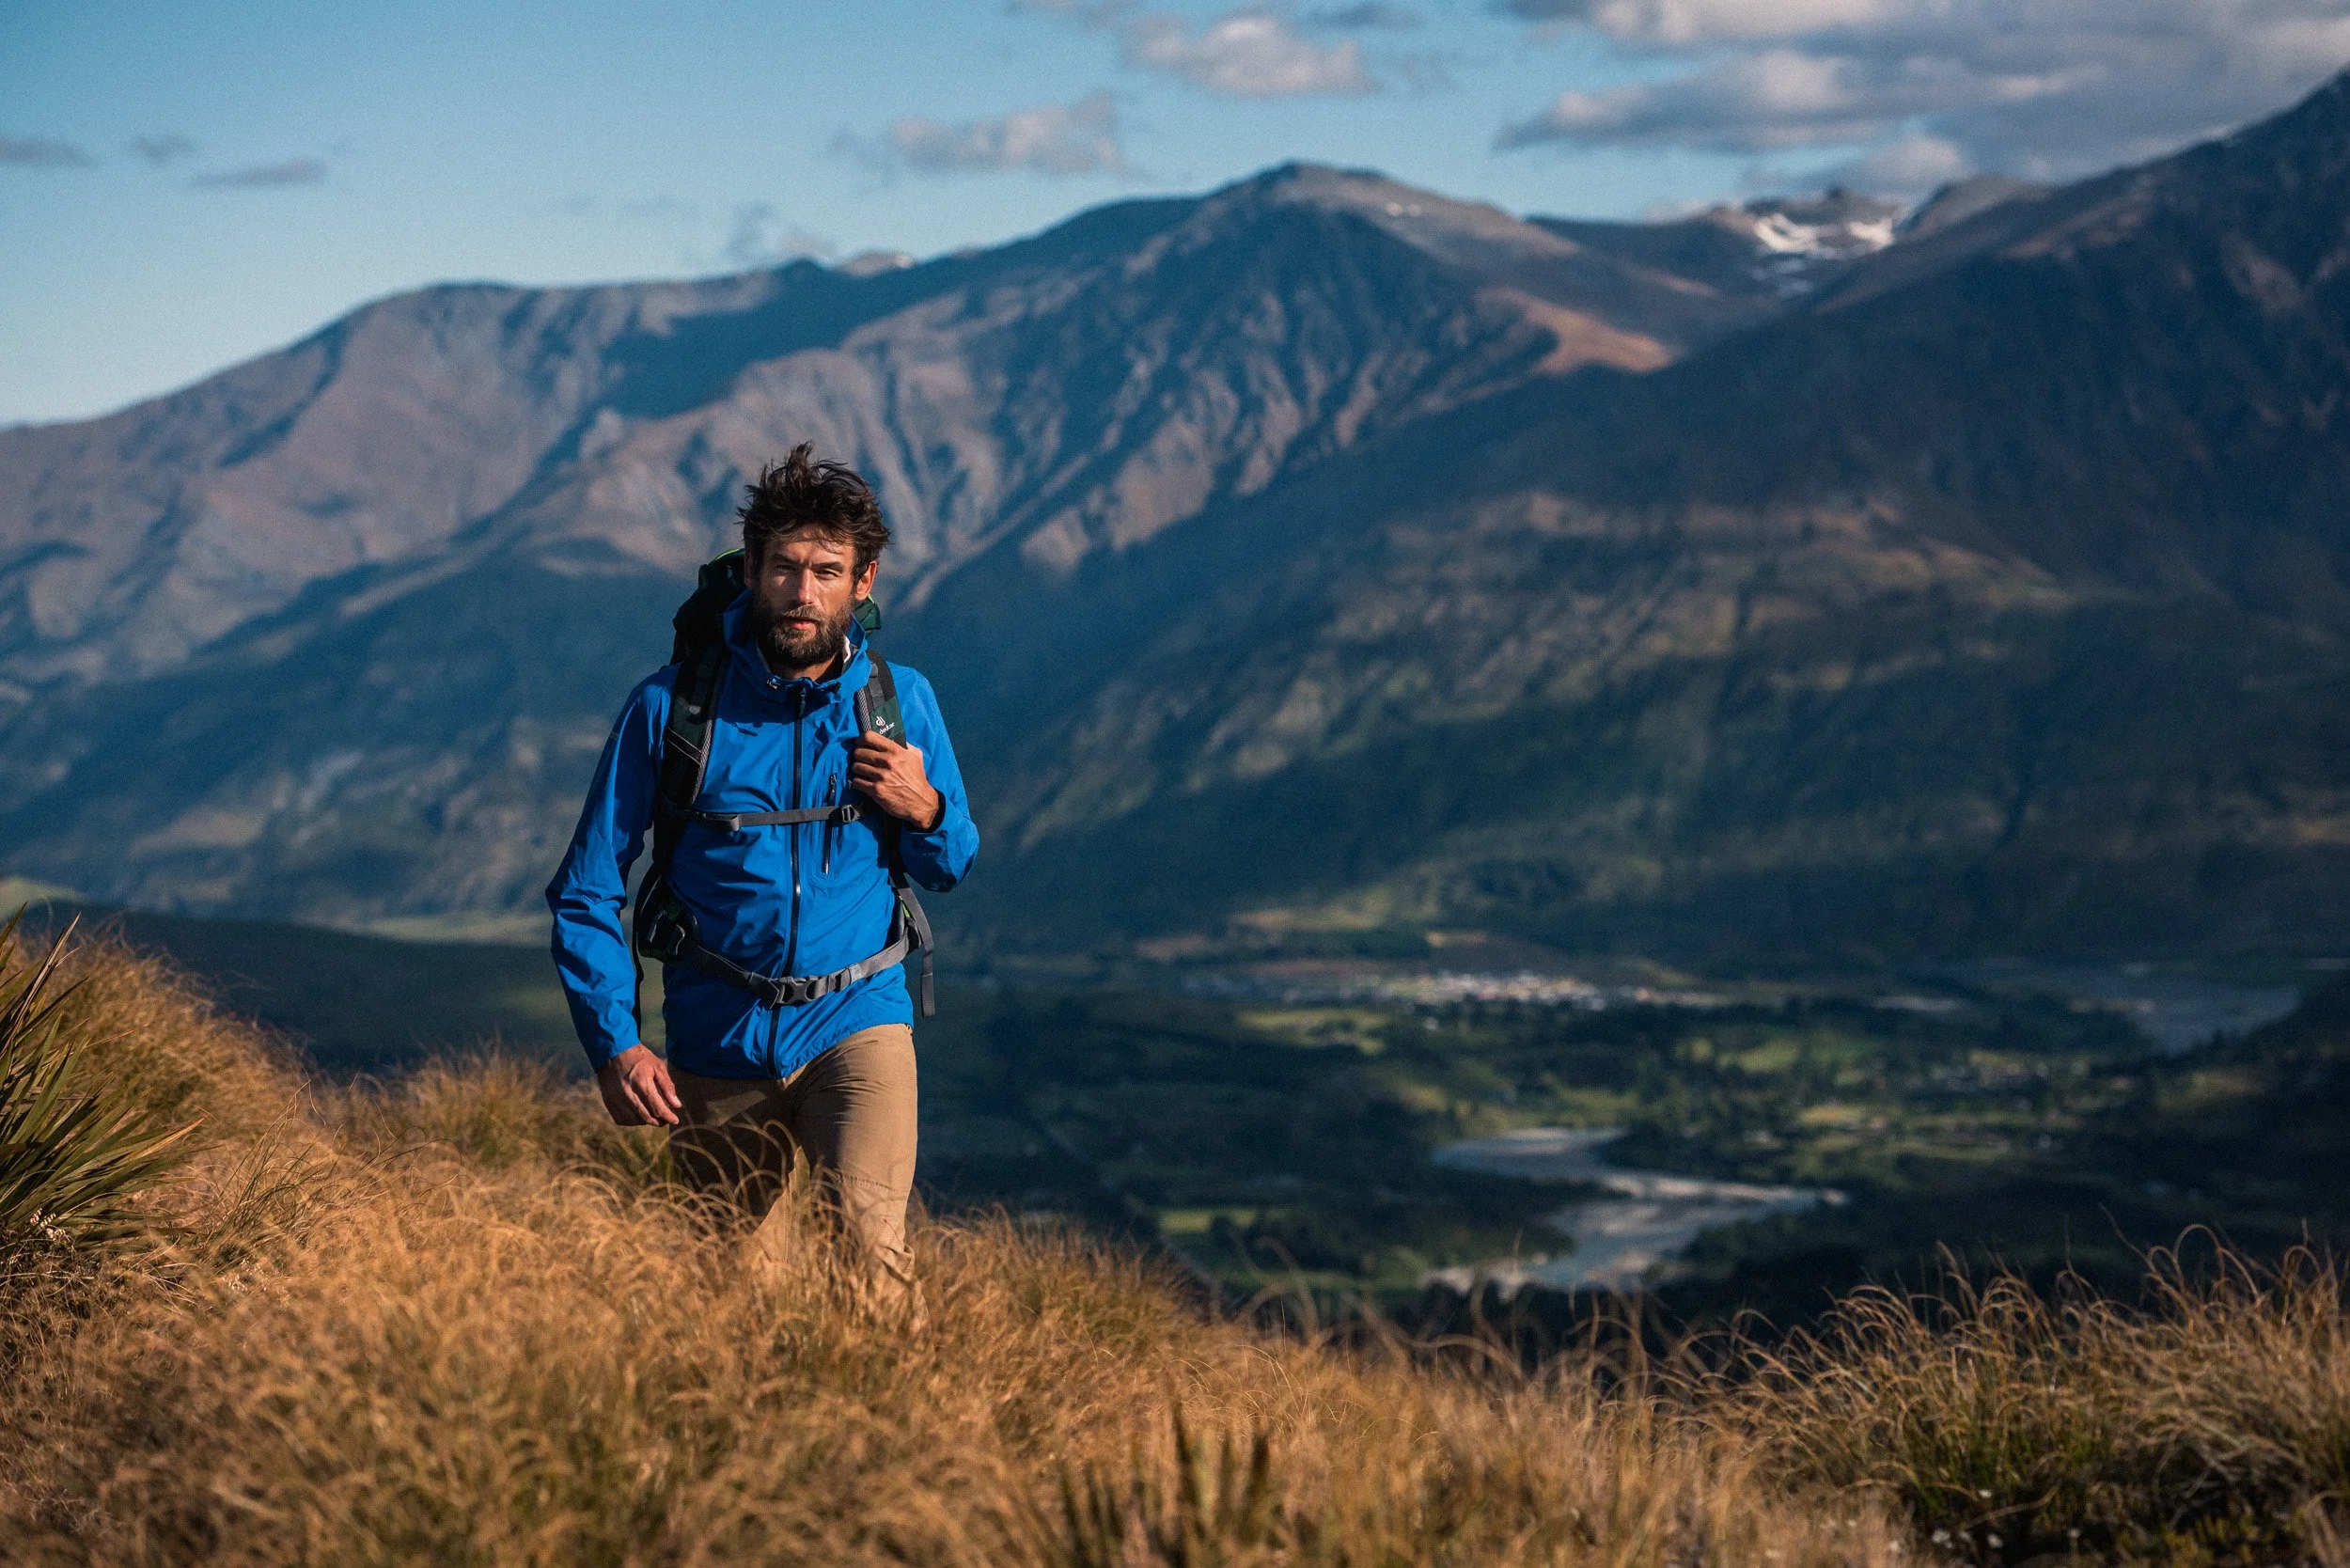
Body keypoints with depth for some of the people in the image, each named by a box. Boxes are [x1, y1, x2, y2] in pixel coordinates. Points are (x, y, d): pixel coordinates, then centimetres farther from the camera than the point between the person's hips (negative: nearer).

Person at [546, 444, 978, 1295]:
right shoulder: (672, 705, -7)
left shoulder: (901, 701, -1)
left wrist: (926, 809, -10)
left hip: (855, 1021, 0)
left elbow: (949, 869, 13)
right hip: (719, 1034, 1)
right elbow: (585, 889, -1)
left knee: (870, 1239, -25)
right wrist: (613, 1042, -11)